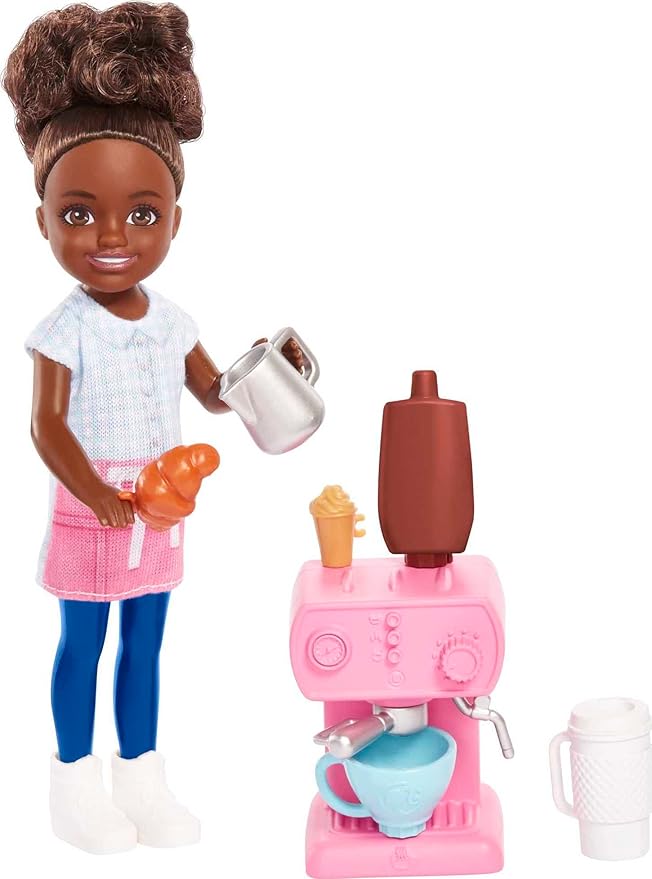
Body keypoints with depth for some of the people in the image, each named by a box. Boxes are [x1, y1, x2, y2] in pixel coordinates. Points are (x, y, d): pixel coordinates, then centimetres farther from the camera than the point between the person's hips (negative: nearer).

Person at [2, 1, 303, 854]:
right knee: (83, 644, 8)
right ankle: (76, 781, 24)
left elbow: (214, 391, 12)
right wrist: (104, 501, -27)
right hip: (89, 512, -5)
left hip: (158, 512, 5)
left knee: (145, 644, 14)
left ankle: (141, 779, 28)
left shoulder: (172, 320, 1)